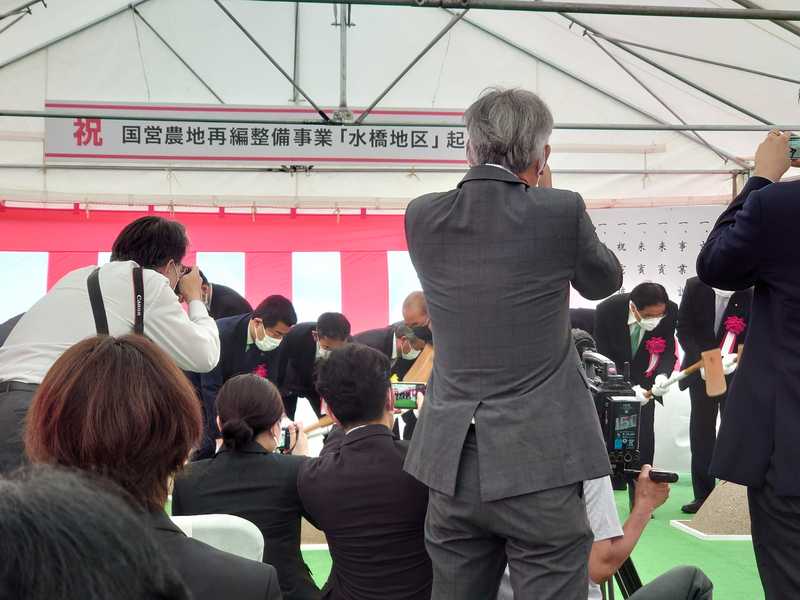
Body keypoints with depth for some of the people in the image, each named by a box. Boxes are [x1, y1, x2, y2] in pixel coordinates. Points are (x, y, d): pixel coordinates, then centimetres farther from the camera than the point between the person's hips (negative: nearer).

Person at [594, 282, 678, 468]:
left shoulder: (670, 311, -24)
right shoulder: (607, 310, -31)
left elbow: (668, 351, -14)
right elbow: (604, 358, -23)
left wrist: (663, 375, -36)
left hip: (642, 377, 2)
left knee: (644, 431, -2)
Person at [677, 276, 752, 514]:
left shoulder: (750, 292, -17)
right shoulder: (695, 287, -11)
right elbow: (684, 329, -10)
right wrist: (703, 358, -23)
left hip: (736, 372, -2)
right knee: (701, 431, 5)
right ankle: (703, 495, 13)